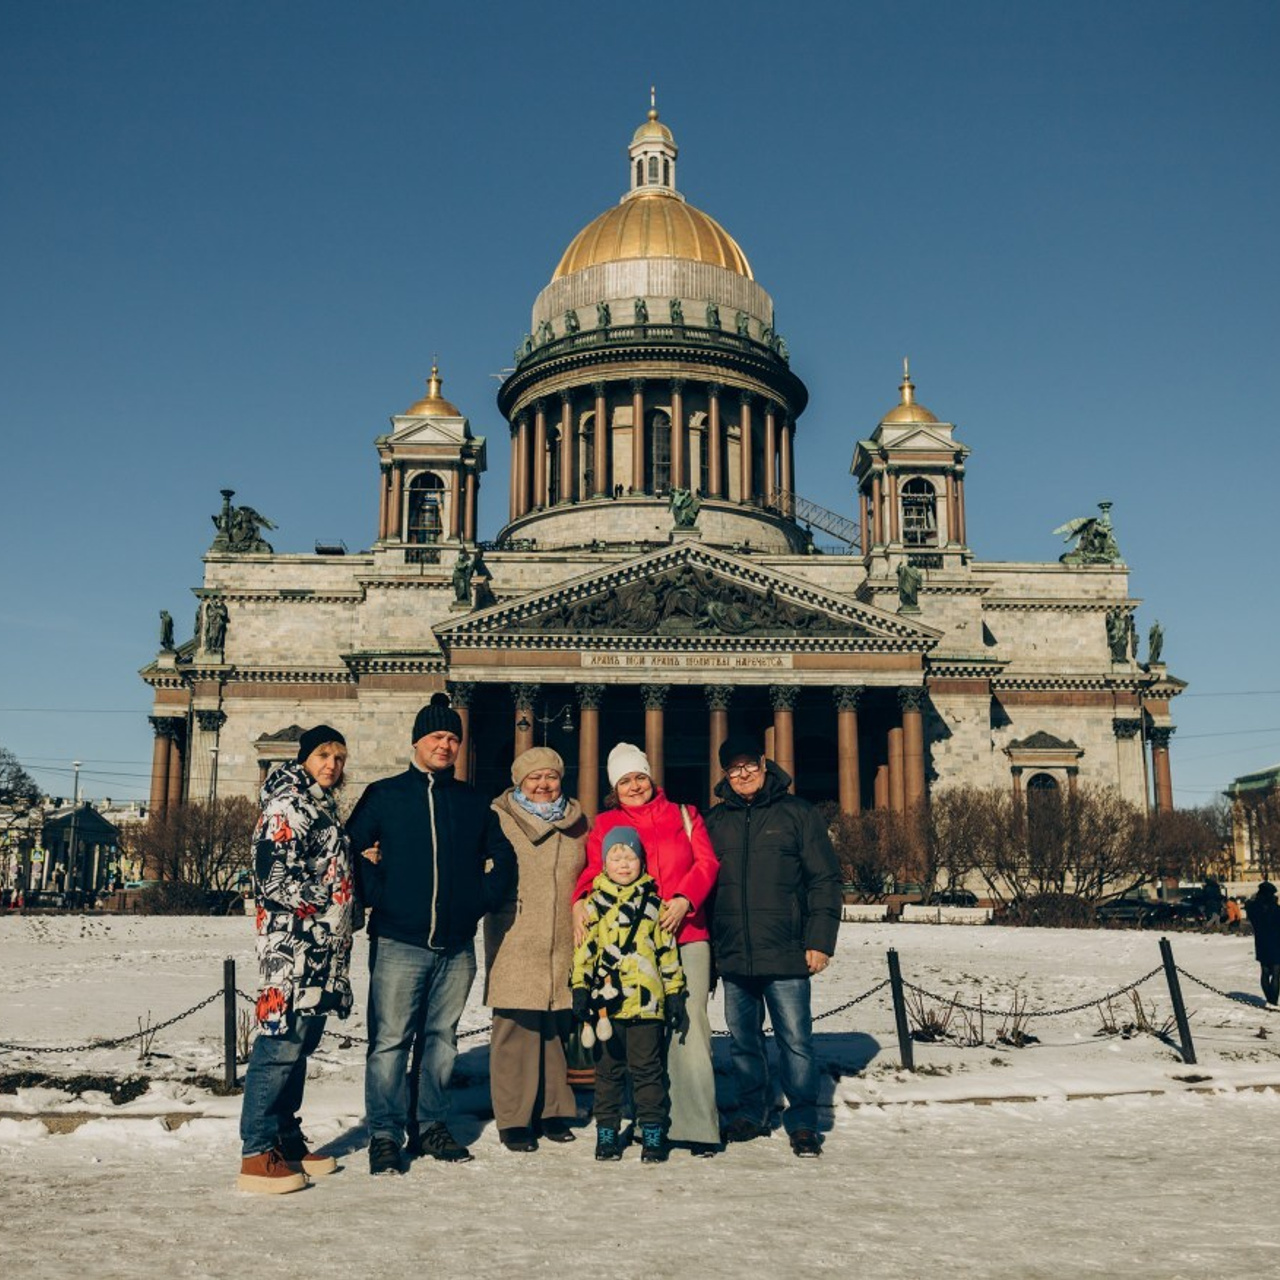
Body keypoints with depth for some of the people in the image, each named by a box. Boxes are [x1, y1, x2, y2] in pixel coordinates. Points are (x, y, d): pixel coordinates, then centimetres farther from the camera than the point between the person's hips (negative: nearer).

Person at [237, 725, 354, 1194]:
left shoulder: (323, 807, 19)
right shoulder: (287, 806, -9)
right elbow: (273, 878, -17)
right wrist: (324, 898, -10)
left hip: (321, 949, 9)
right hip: (291, 945, -9)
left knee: (300, 1044, 13)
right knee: (281, 1043, -8)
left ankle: (287, 1141, 21)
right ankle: (258, 1155, -2)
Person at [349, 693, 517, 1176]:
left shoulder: (472, 802, 12)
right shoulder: (384, 795, 2)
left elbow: (502, 856, 19)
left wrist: (484, 897, 6)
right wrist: (375, 896, -7)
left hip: (457, 946, 4)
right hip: (398, 943, -3)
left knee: (441, 1039, 11)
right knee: (390, 1041, -3)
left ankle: (431, 1127, 23)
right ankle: (384, 1135, 7)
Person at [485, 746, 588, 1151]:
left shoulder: (577, 822, 13)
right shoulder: (499, 819, 0)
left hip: (564, 945, 4)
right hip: (515, 945, -4)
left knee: (558, 1028, 9)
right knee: (516, 1027, -4)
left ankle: (553, 1110, 22)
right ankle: (514, 1119, 6)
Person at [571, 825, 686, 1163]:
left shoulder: (654, 903, 7)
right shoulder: (594, 904, 5)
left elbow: (668, 951, 10)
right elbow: (583, 950, 5)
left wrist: (674, 992, 8)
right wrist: (580, 989, -2)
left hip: (646, 1000, 0)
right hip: (604, 1001, 1)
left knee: (647, 1069, 4)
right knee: (608, 1069, 9)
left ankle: (653, 1132, 14)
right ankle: (607, 1132, 20)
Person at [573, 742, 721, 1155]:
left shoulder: (683, 816, 15)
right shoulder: (606, 824, 16)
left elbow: (706, 863, 6)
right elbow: (594, 869, 5)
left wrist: (684, 899, -11)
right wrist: (581, 902, -15)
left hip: (685, 934, 0)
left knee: (688, 1023, -8)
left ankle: (697, 1125, -5)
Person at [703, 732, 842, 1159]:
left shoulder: (797, 813, 2)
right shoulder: (715, 820, 11)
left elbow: (824, 879, 0)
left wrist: (820, 940, -7)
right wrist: (705, 944, 9)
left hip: (785, 954, -4)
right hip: (733, 955, 4)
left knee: (795, 1039, -1)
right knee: (742, 1040, 12)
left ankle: (803, 1121, 12)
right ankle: (751, 1113, 27)